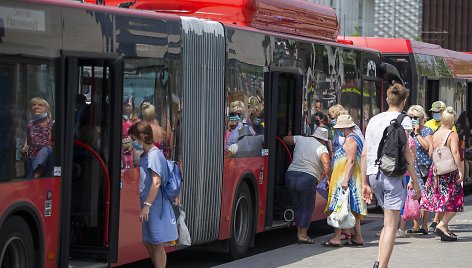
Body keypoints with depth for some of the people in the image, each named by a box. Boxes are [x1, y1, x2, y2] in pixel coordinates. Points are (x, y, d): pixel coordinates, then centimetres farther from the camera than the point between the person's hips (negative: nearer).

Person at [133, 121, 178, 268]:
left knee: (157, 244, -4)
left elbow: (156, 182, -22)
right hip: (145, 204, 9)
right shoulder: (144, 155, 14)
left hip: (155, 206, -9)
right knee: (147, 243, 13)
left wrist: (147, 205, -26)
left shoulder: (154, 154, -15)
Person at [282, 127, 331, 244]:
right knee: (307, 208, 6)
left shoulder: (301, 139, 13)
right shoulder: (322, 148, 0)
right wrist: (329, 180, -5)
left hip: (290, 175, 5)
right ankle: (303, 234, -2)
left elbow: (285, 139, 28)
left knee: (297, 207, 18)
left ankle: (299, 231, 16)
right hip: (307, 178, -5)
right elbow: (326, 164, -15)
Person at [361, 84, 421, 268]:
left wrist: (365, 183, 16)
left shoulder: (373, 120, 14)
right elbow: (405, 153, -9)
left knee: (389, 223, 19)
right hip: (393, 175, -6)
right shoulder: (403, 120, -3)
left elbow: (364, 154, 12)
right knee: (391, 226, -3)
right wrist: (415, 181, -6)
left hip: (373, 175, 6)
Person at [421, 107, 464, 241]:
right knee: (454, 202, 2)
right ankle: (442, 225, -11)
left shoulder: (435, 135, 7)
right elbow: (455, 152, -21)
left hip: (436, 170, 6)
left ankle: (445, 230, 16)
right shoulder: (452, 134, -10)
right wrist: (460, 170, -21)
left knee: (441, 201, 13)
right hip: (450, 171, -6)